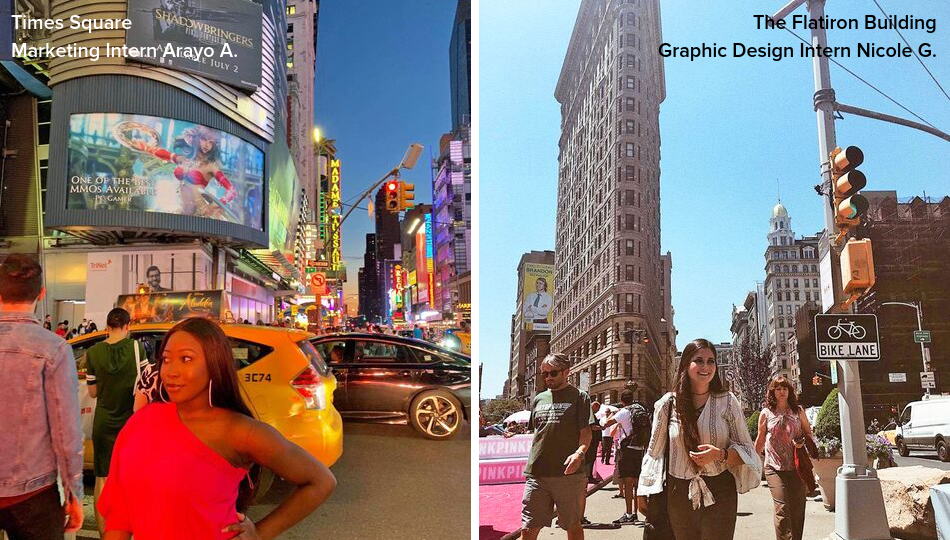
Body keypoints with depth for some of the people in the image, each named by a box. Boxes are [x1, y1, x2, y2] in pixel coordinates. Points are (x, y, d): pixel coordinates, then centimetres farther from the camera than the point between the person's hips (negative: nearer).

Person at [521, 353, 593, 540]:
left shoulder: (579, 397, 3)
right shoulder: (538, 399, 17)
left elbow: (586, 432, -6)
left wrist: (579, 453, -24)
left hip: (569, 473, -4)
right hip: (536, 474, 4)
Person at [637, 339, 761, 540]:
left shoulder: (727, 401, -1)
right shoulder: (668, 403, 0)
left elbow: (745, 450, 1)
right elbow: (654, 451, 8)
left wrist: (721, 454, -19)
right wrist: (643, 492, 8)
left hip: (719, 493, -1)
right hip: (679, 493, 1)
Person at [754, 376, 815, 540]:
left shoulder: (798, 411, 8)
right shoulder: (766, 413, 4)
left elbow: (809, 433, 16)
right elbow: (760, 440, 11)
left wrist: (803, 441, -6)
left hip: (796, 466, 2)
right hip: (774, 468, -2)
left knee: (797, 509, 7)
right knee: (782, 509, -14)